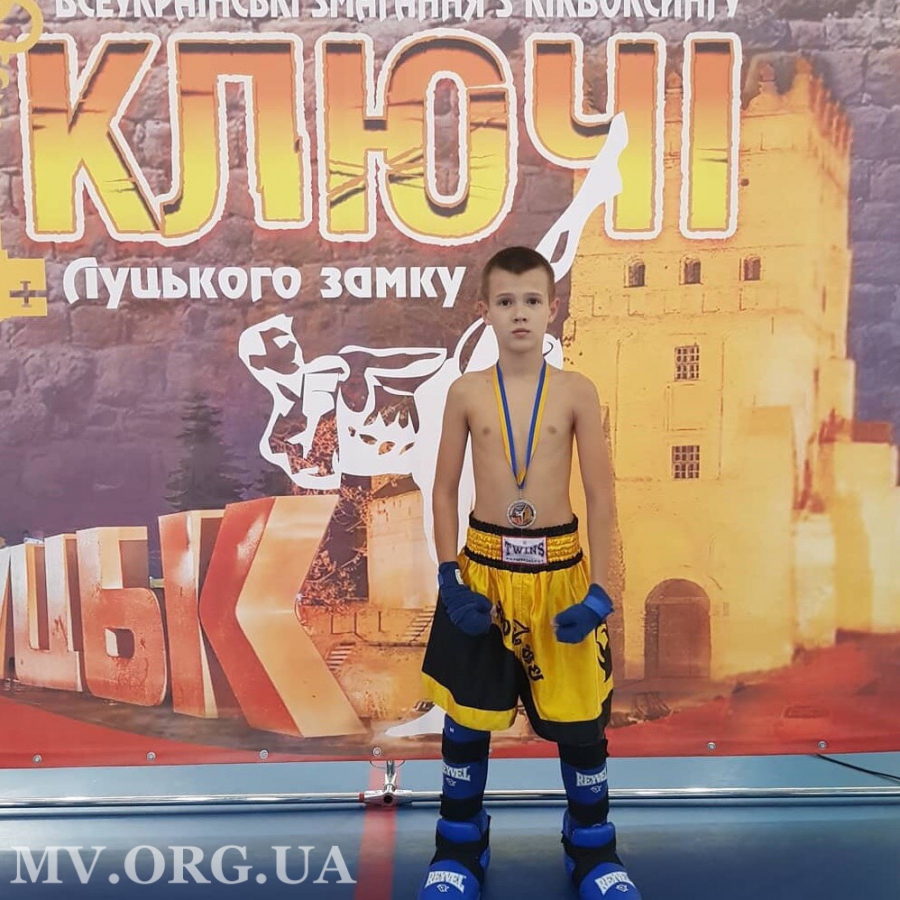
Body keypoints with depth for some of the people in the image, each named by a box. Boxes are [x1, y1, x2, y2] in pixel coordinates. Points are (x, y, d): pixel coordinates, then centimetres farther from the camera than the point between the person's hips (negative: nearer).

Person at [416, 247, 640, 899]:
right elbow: (445, 490, 2)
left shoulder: (576, 392, -4)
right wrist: (449, 579, -5)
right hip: (484, 569, 1)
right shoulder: (466, 393, -2)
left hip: (561, 569, 0)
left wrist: (599, 587, -7)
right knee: (467, 716, 12)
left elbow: (601, 494, -2)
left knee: (579, 718, 11)